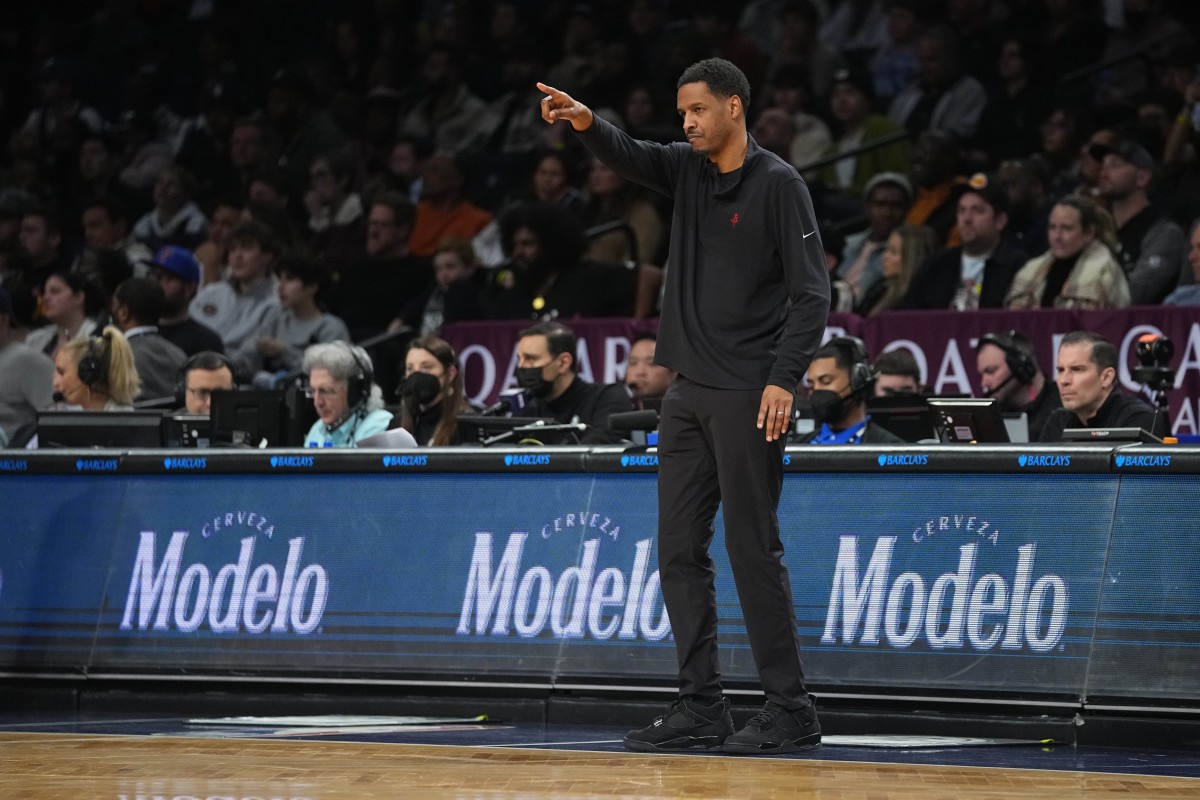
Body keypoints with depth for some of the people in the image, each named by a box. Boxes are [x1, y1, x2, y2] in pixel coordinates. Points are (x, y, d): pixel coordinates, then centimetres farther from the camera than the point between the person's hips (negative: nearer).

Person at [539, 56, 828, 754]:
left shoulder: (778, 184, -7)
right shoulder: (688, 168, 11)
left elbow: (812, 291, -11)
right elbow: (631, 158, -5)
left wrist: (785, 379, -20)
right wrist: (587, 124, -27)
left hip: (749, 395, -7)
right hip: (689, 391, 7)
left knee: (753, 549, -7)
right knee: (680, 550, 6)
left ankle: (791, 710, -2)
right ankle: (702, 708, 11)